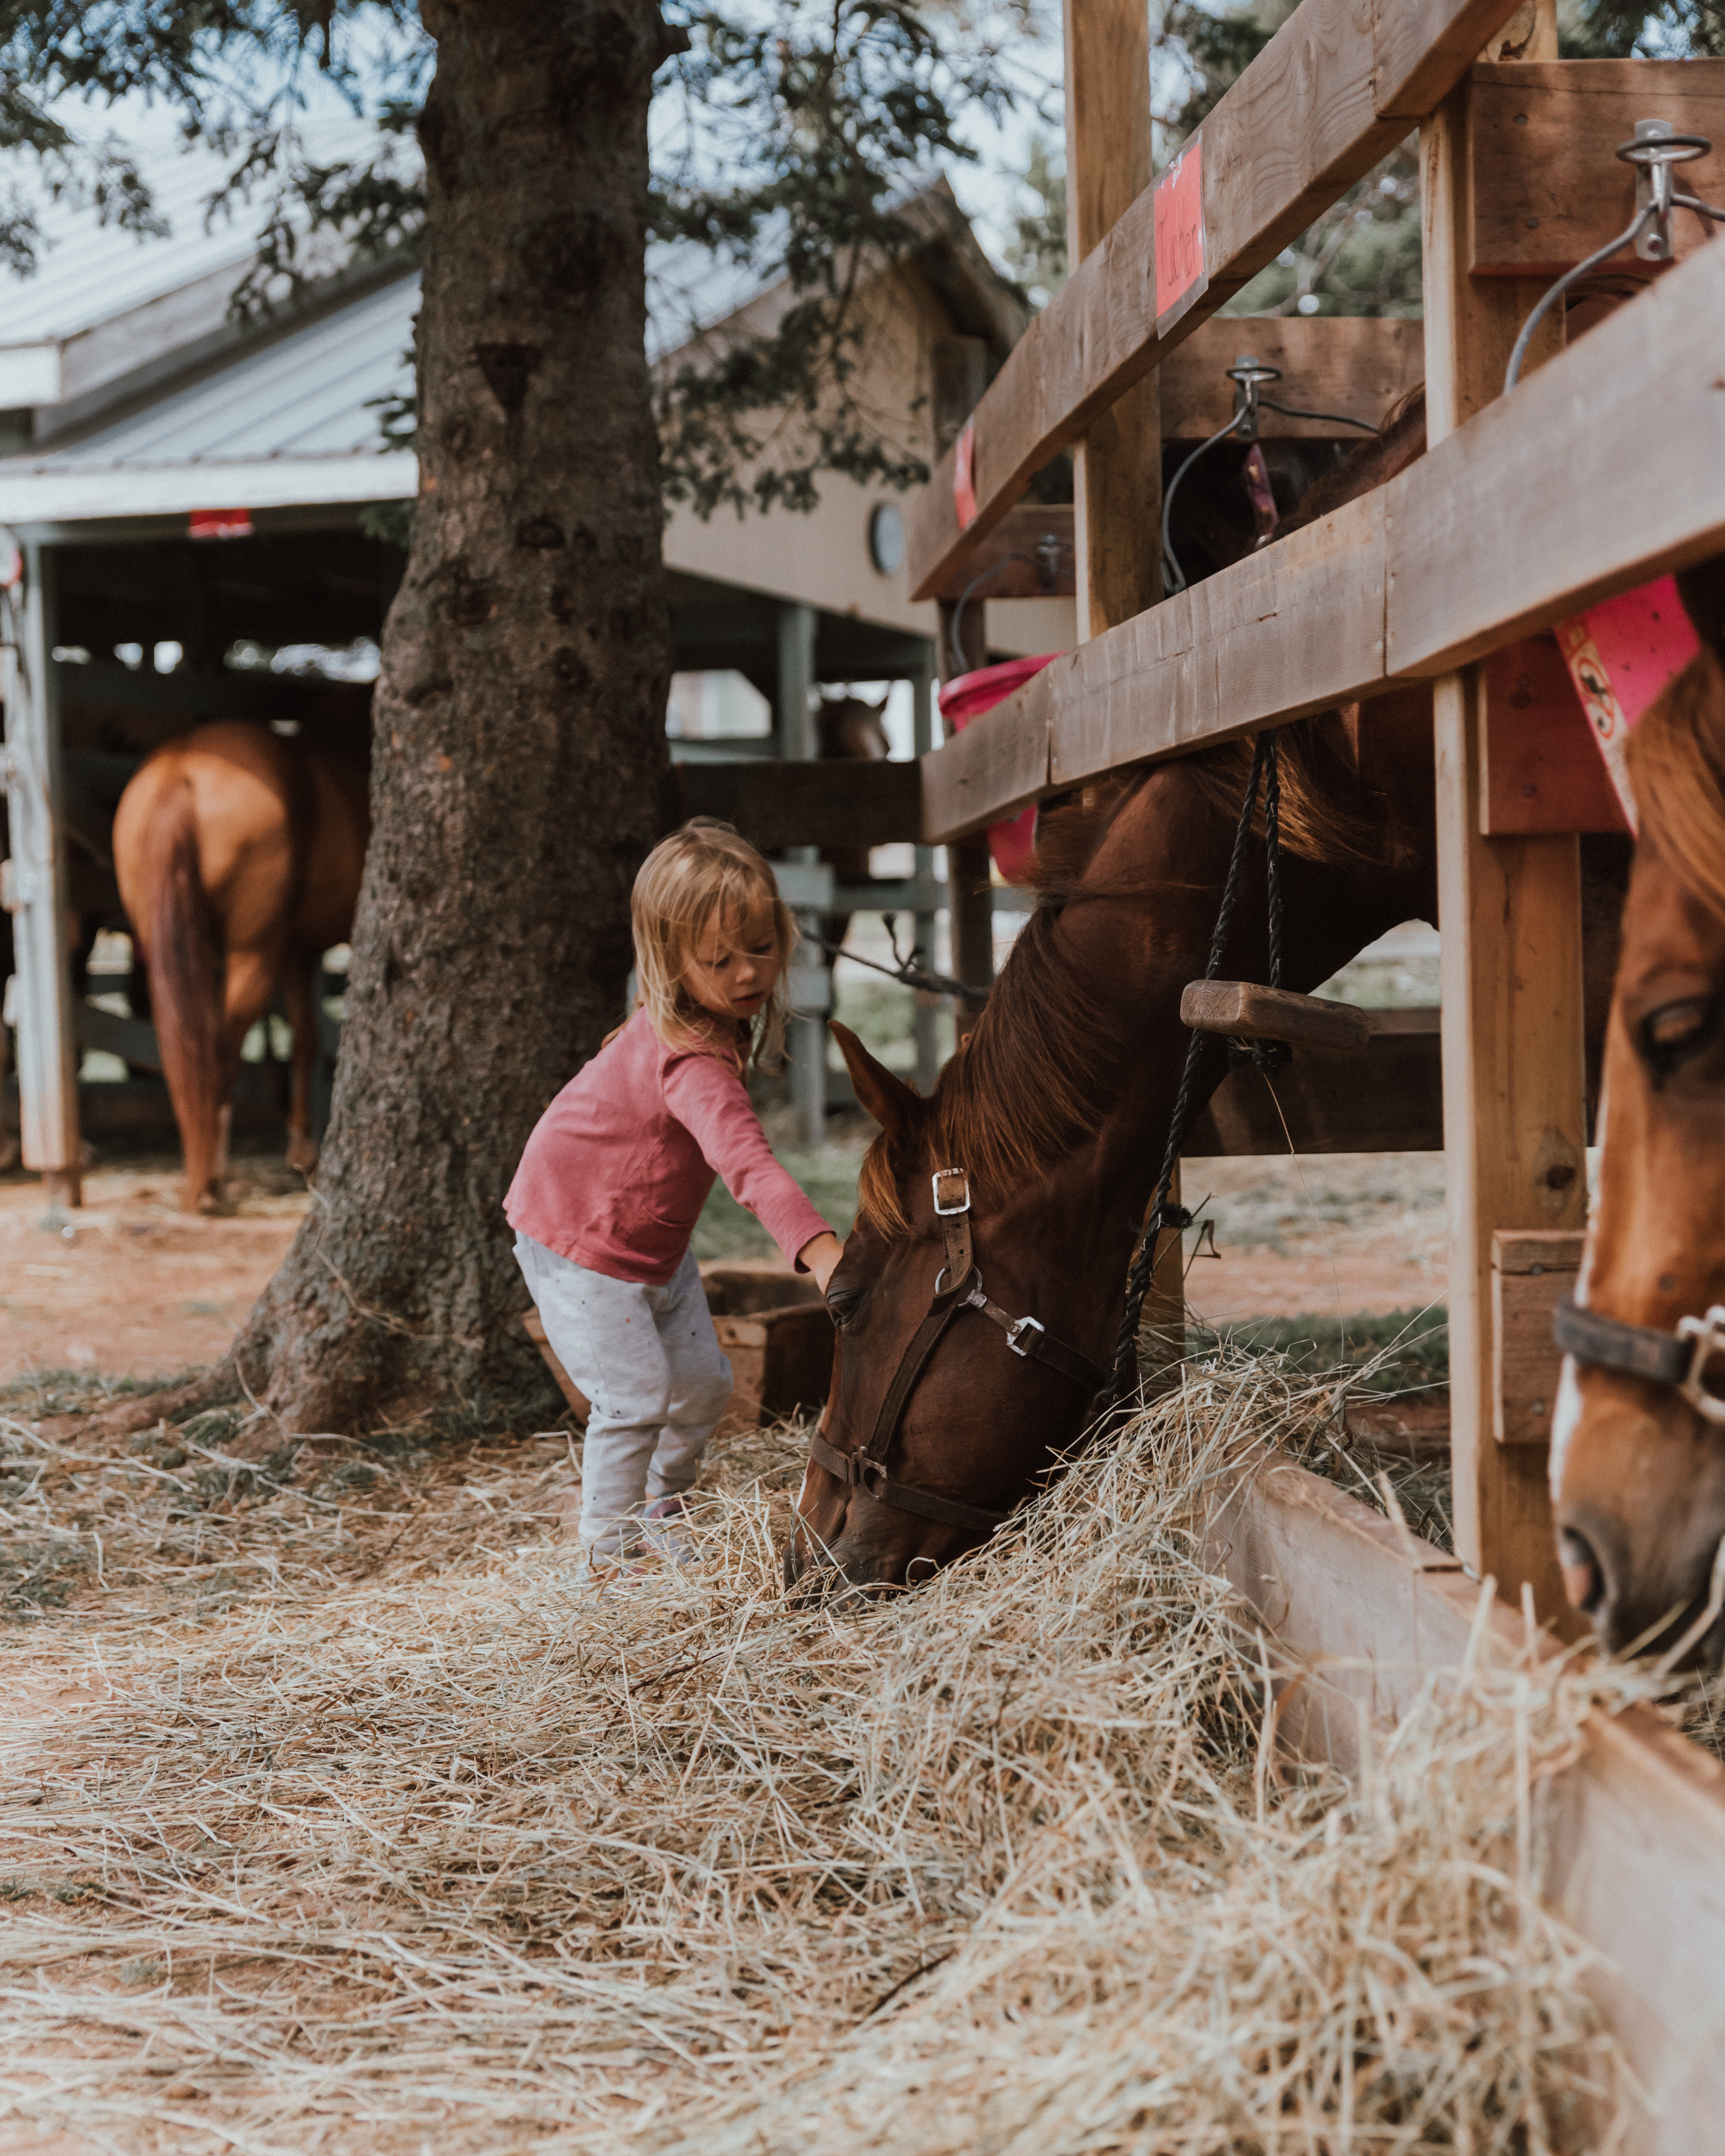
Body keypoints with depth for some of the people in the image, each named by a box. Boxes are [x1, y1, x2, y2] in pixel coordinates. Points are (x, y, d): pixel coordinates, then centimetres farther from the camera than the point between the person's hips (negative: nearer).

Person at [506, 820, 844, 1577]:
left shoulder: (720, 1020, -7)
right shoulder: (692, 1061, -37)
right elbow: (744, 1159, -53)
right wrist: (817, 1246, -66)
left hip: (655, 1243, 9)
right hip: (580, 1245, -9)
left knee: (702, 1384, 13)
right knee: (637, 1395, -14)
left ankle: (659, 1522, 35)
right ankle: (607, 1556, 1)